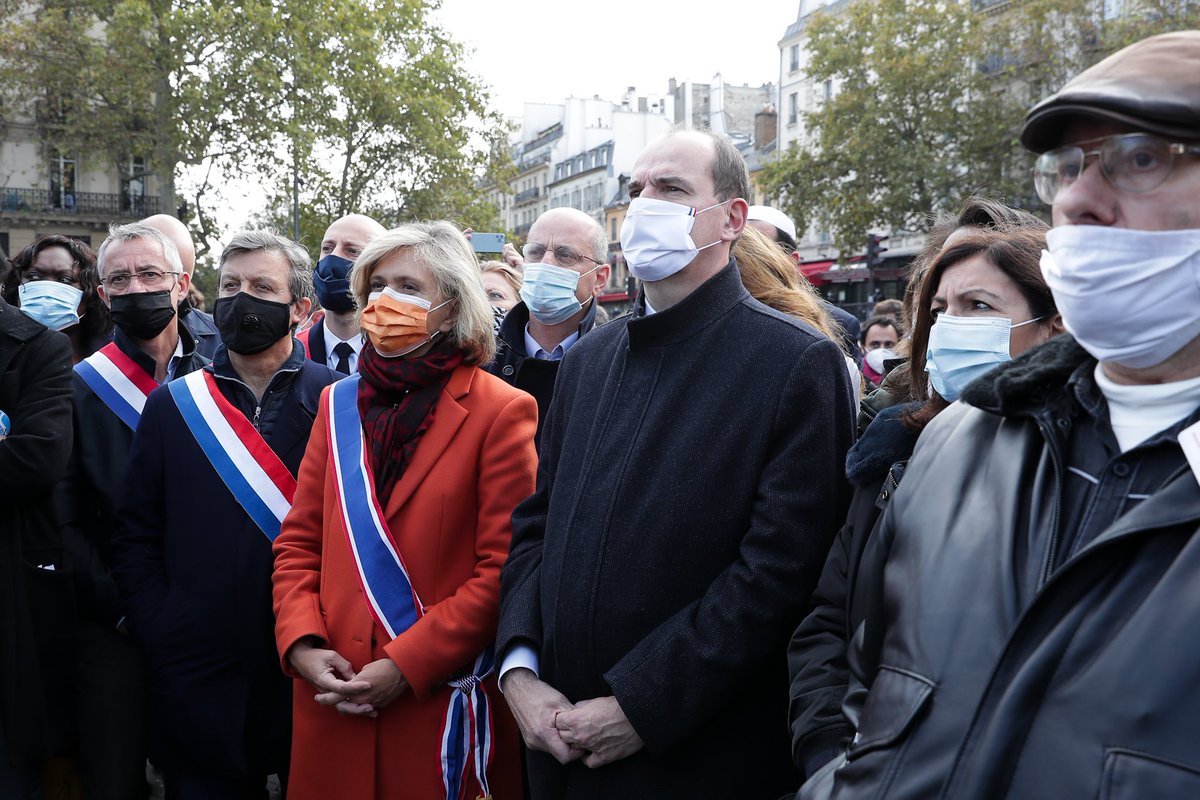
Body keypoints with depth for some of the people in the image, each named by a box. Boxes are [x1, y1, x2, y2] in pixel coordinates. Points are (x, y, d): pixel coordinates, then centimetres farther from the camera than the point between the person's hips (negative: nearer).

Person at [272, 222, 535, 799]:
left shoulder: (501, 412, -6)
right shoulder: (339, 404, 10)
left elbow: (503, 572, -11)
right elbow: (298, 542, 11)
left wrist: (406, 666, -16)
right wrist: (301, 642, -5)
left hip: (441, 707, -4)